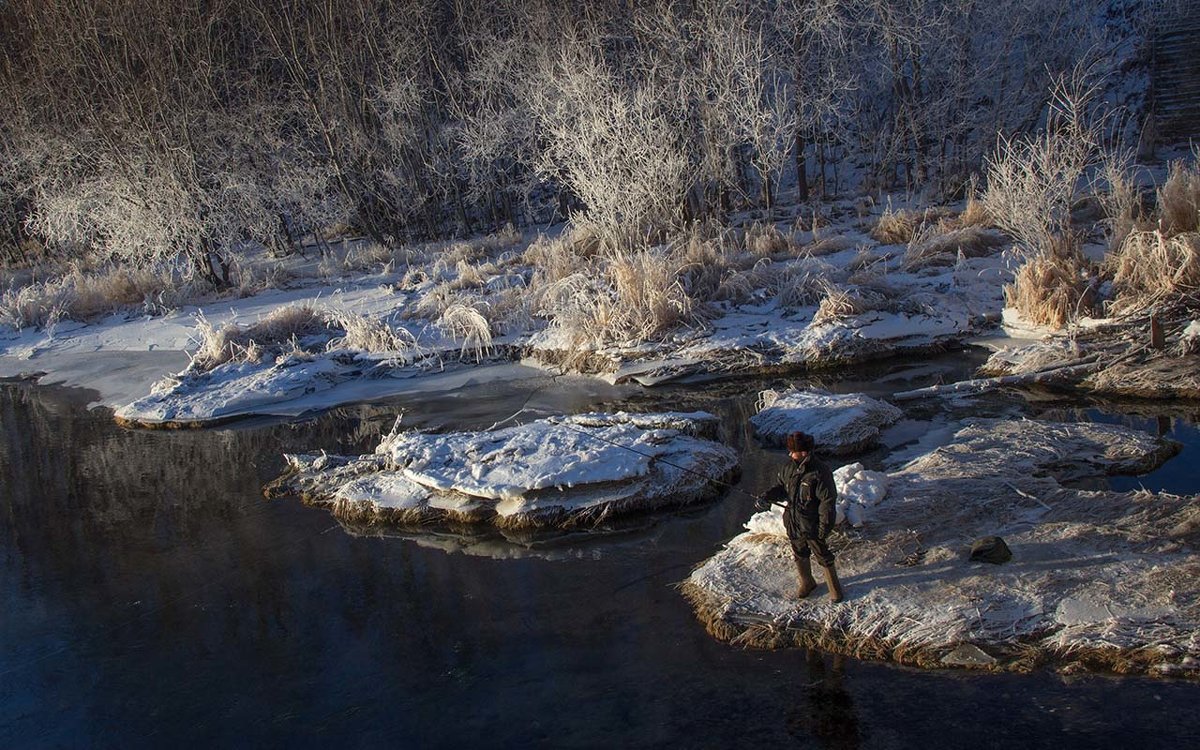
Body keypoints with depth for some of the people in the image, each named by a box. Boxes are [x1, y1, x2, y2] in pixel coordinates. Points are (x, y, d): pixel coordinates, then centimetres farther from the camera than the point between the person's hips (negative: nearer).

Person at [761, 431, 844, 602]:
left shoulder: (819, 472, -23)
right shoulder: (790, 467, -2)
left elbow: (828, 501, -19)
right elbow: (782, 488, 12)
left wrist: (824, 527, -18)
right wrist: (769, 495, -9)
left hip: (812, 525, -6)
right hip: (793, 523, 6)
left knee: (823, 556, 8)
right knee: (799, 555, 21)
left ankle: (834, 588, 26)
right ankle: (807, 583, 42)